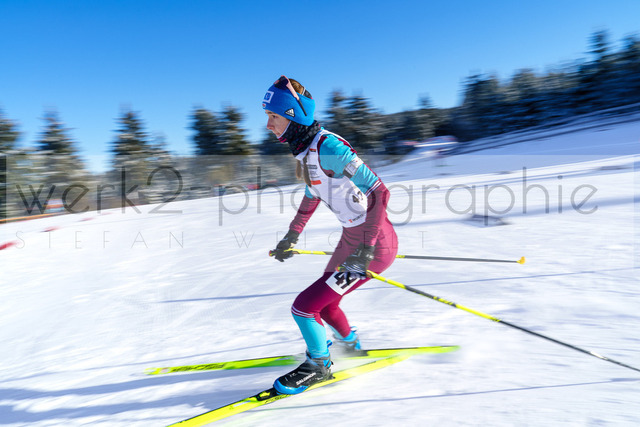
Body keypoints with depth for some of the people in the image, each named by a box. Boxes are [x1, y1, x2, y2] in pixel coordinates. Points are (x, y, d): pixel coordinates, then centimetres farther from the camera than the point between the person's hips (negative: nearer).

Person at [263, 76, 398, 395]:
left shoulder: (328, 147, -25)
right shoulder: (305, 151, 3)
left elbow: (378, 192, -26)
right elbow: (312, 194, 19)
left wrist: (365, 251, -27)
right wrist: (292, 236, 22)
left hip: (375, 244, -9)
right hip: (352, 239, 9)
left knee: (304, 306, -6)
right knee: (323, 304, 23)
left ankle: (318, 366, 22)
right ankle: (351, 344, 51)